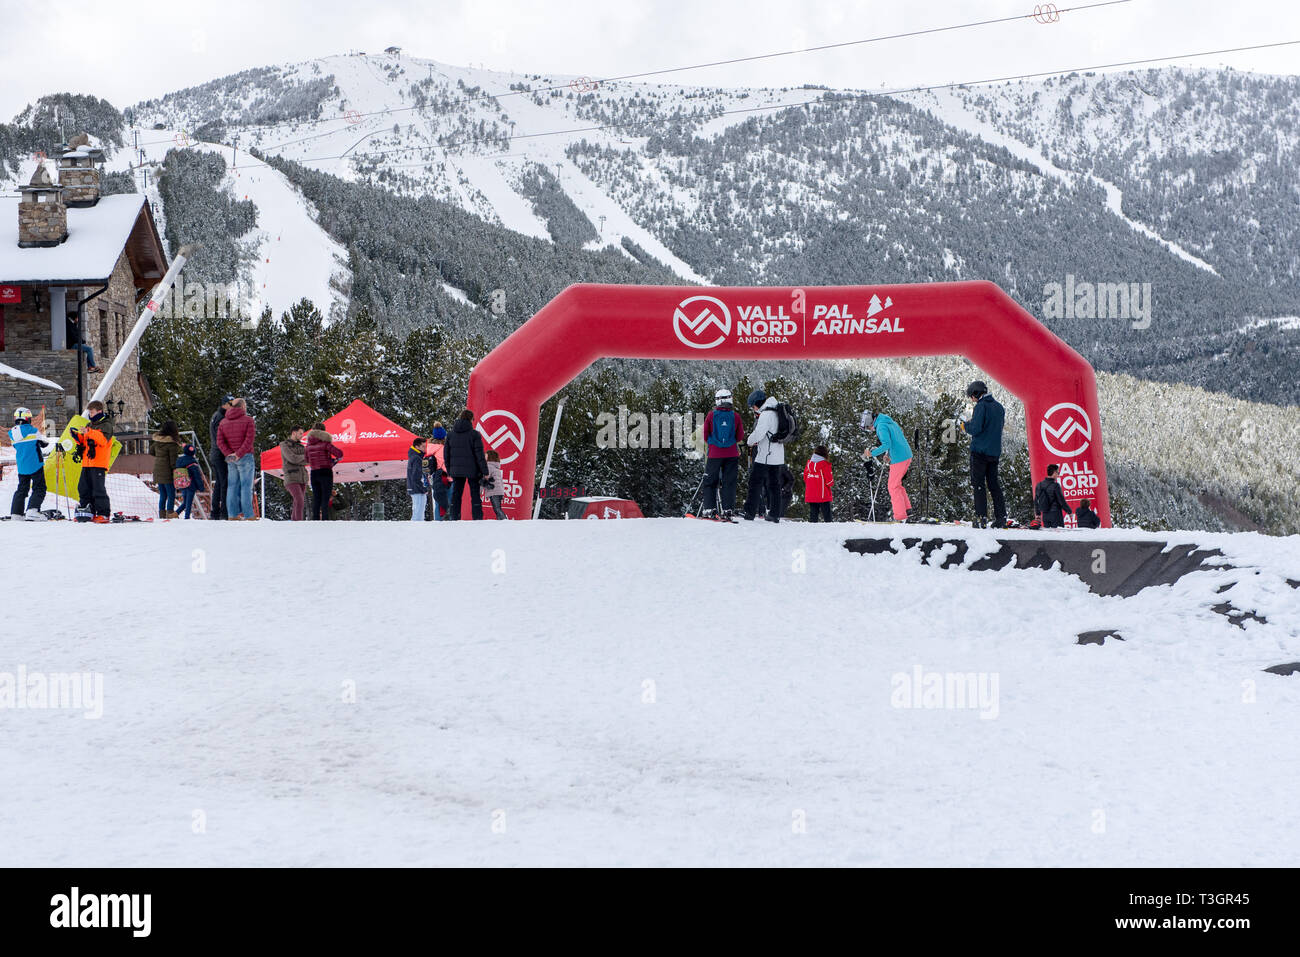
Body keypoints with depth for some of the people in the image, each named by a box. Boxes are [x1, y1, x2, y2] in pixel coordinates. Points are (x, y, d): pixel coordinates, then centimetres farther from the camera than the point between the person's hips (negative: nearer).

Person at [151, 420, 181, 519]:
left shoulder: (156, 441, 3)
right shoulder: (172, 443, -17)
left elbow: (153, 452, 19)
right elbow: (174, 460, -16)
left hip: (157, 472, 7)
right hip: (167, 473, -7)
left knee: (162, 495, 15)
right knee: (171, 495, 1)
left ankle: (162, 514, 18)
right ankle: (170, 513, -3)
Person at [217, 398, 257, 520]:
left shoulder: (223, 422, 11)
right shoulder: (248, 420, -5)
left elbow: (220, 441, 2)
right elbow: (249, 440, -16)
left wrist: (229, 454, -6)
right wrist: (239, 454, -15)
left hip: (230, 459, 5)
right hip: (245, 457, -5)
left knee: (232, 486, 7)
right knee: (246, 486, -4)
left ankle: (233, 514, 3)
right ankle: (248, 515, -7)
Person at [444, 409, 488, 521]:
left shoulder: (451, 434, 7)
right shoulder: (474, 434, -8)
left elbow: (446, 454, 11)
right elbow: (479, 454, -9)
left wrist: (449, 471, 18)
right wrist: (485, 471, -6)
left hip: (456, 470, 4)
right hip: (472, 470, -4)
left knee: (456, 495, 8)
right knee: (475, 495, 0)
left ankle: (454, 518, 5)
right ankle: (477, 518, -5)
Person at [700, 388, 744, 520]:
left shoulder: (711, 415, -6)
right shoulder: (735, 416, -4)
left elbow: (705, 435, 2)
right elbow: (740, 437, 2)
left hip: (714, 453, -1)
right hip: (731, 454, 1)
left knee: (710, 482, 8)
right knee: (729, 482, 5)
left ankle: (709, 510, 2)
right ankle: (728, 511, -1)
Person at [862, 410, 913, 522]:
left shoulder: (881, 427, -13)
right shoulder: (890, 422, 16)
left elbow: (886, 444, -25)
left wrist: (872, 453, -21)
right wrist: (888, 453, 23)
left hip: (898, 459, -9)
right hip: (907, 455, 9)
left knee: (893, 487, -1)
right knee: (897, 484, 20)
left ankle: (901, 517, -2)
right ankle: (907, 510, 17)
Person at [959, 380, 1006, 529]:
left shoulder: (980, 406, -12)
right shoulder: (999, 406, 13)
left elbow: (975, 429, -18)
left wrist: (963, 425, 1)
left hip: (980, 451, -7)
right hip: (995, 452, 7)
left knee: (978, 484, -3)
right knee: (994, 484, 11)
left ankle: (981, 517, -10)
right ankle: (1001, 517, 7)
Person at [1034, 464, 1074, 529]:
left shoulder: (1039, 485, 4)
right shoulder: (1055, 485, -15)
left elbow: (1036, 501, 11)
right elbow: (1061, 501, -12)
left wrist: (1038, 513, 23)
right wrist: (1069, 511, 1)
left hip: (1045, 515, 6)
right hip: (1055, 514, -6)